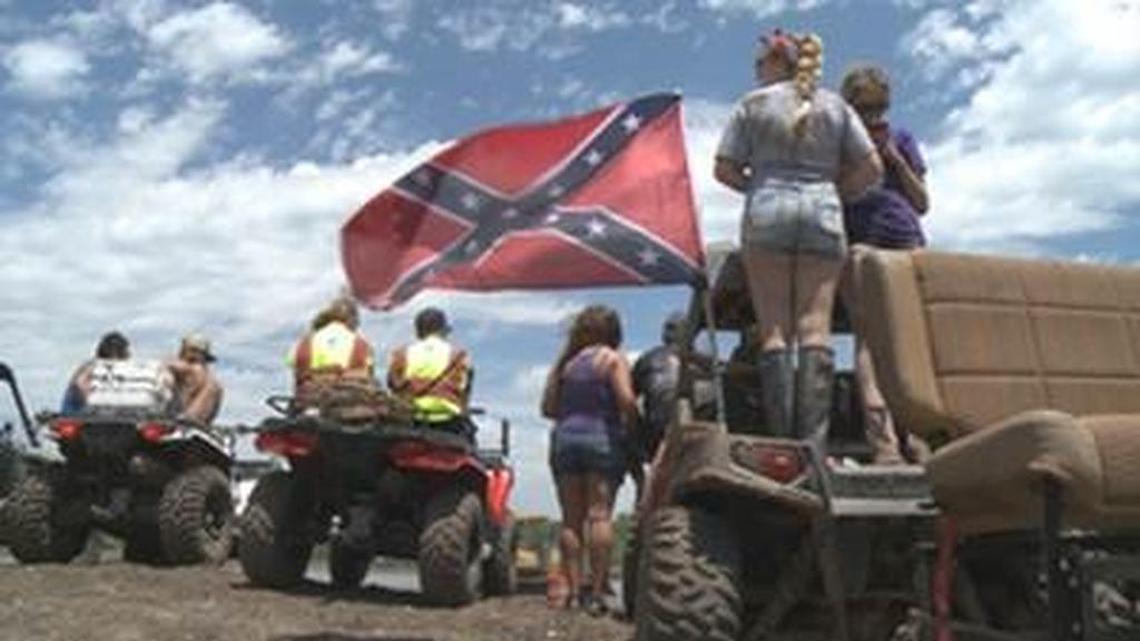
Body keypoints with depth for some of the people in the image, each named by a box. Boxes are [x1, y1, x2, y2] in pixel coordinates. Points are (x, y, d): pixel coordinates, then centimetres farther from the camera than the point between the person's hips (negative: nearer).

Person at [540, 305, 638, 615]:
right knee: (599, 514, -5)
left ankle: (574, 589, 4)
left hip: (565, 439, 4)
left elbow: (548, 408, 11)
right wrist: (631, 427, 1)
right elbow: (627, 400, -15)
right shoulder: (613, 360, -1)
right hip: (602, 440, -4)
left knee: (571, 518, 6)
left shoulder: (566, 363, 14)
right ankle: (596, 591, -7)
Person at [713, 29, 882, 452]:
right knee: (815, 328, -4)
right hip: (823, 214, 2)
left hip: (768, 212, -2)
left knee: (774, 329, -4)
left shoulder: (755, 103, 8)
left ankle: (781, 442, -10)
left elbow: (724, 169, 5)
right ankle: (814, 442, -12)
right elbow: (871, 168, 9)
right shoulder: (835, 106, 15)